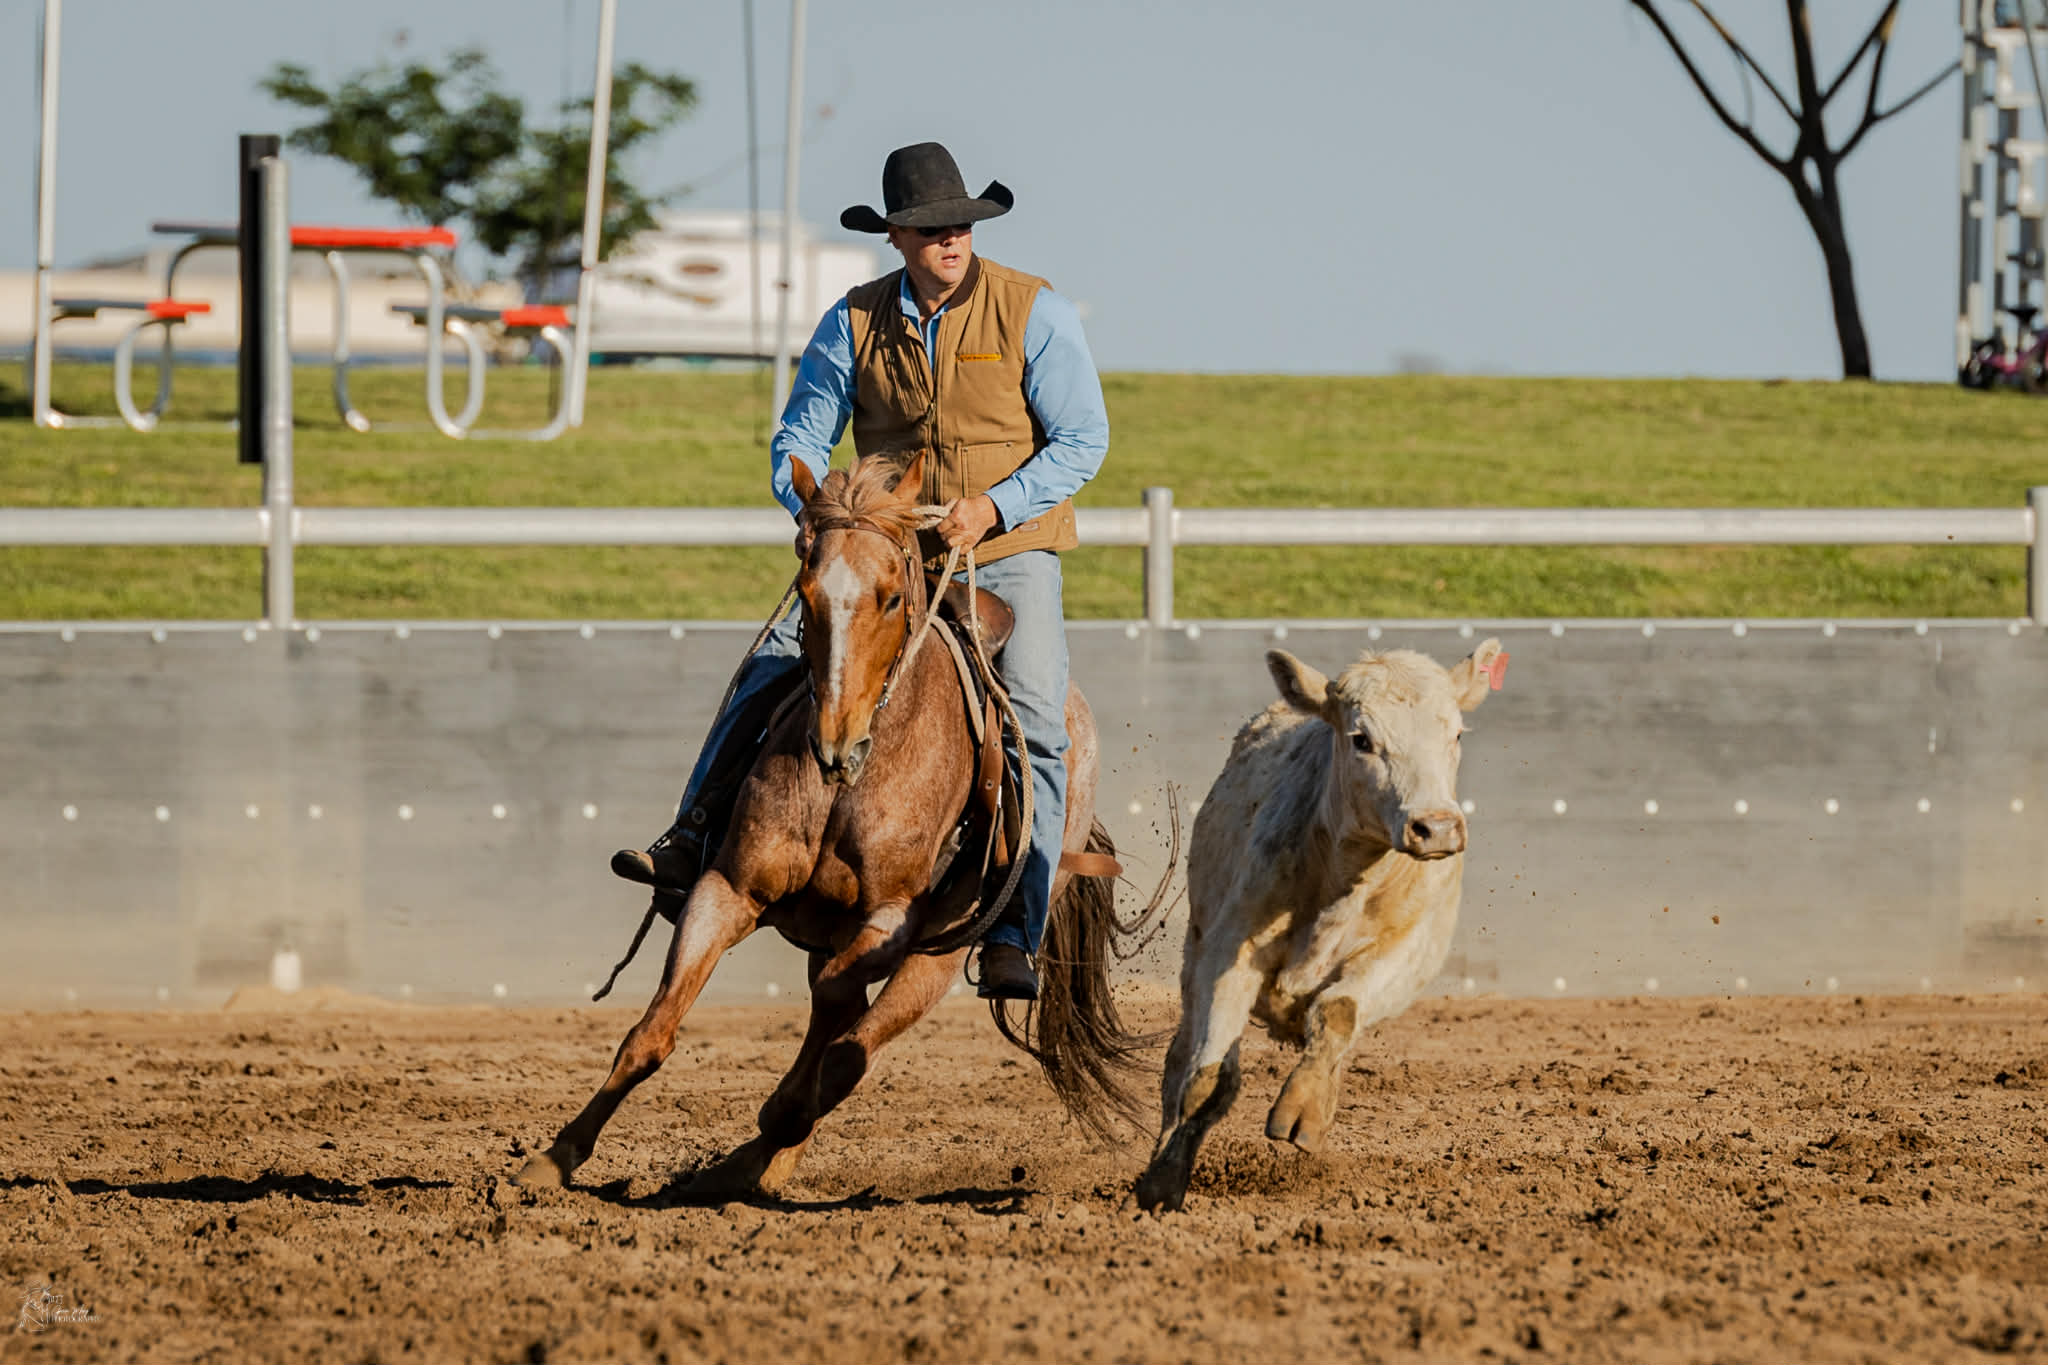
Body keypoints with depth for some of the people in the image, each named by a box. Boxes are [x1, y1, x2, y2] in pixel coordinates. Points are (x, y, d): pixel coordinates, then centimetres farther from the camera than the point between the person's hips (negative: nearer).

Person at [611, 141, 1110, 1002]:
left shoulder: (1033, 313, -7)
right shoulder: (856, 322, 2)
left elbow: (1083, 440, -7)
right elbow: (799, 441, 5)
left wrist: (992, 507, -20)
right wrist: (821, 513, -17)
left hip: (1010, 554, -3)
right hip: (890, 553, 3)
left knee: (1034, 728, -22)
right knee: (773, 666, -17)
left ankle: (1012, 938, -20)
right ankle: (694, 844, -11)